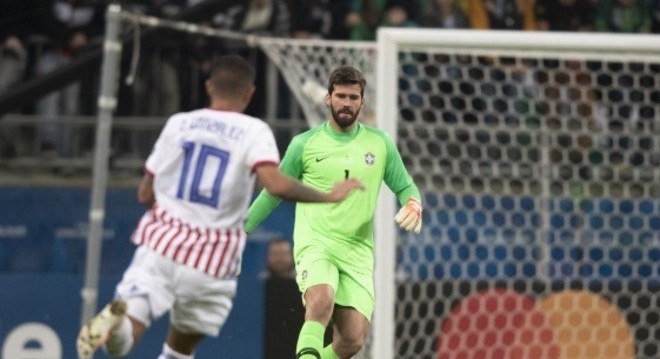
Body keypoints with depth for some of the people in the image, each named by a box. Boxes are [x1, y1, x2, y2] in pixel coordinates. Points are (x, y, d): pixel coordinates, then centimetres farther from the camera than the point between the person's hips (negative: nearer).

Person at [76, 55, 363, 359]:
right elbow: (276, 185, -20)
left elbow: (145, 194, 11)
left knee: (130, 326, -11)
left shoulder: (178, 123, 7)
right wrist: (328, 197, -7)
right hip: (212, 262, -1)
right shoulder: (254, 131, -2)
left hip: (161, 242, 1)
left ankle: (115, 320, -46)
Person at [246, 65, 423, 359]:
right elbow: (273, 193, 15)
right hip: (315, 243, -3)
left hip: (357, 253, 3)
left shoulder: (380, 144, 9)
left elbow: (406, 188, 16)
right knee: (321, 302, -34)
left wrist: (413, 206, -8)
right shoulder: (304, 144, 4)